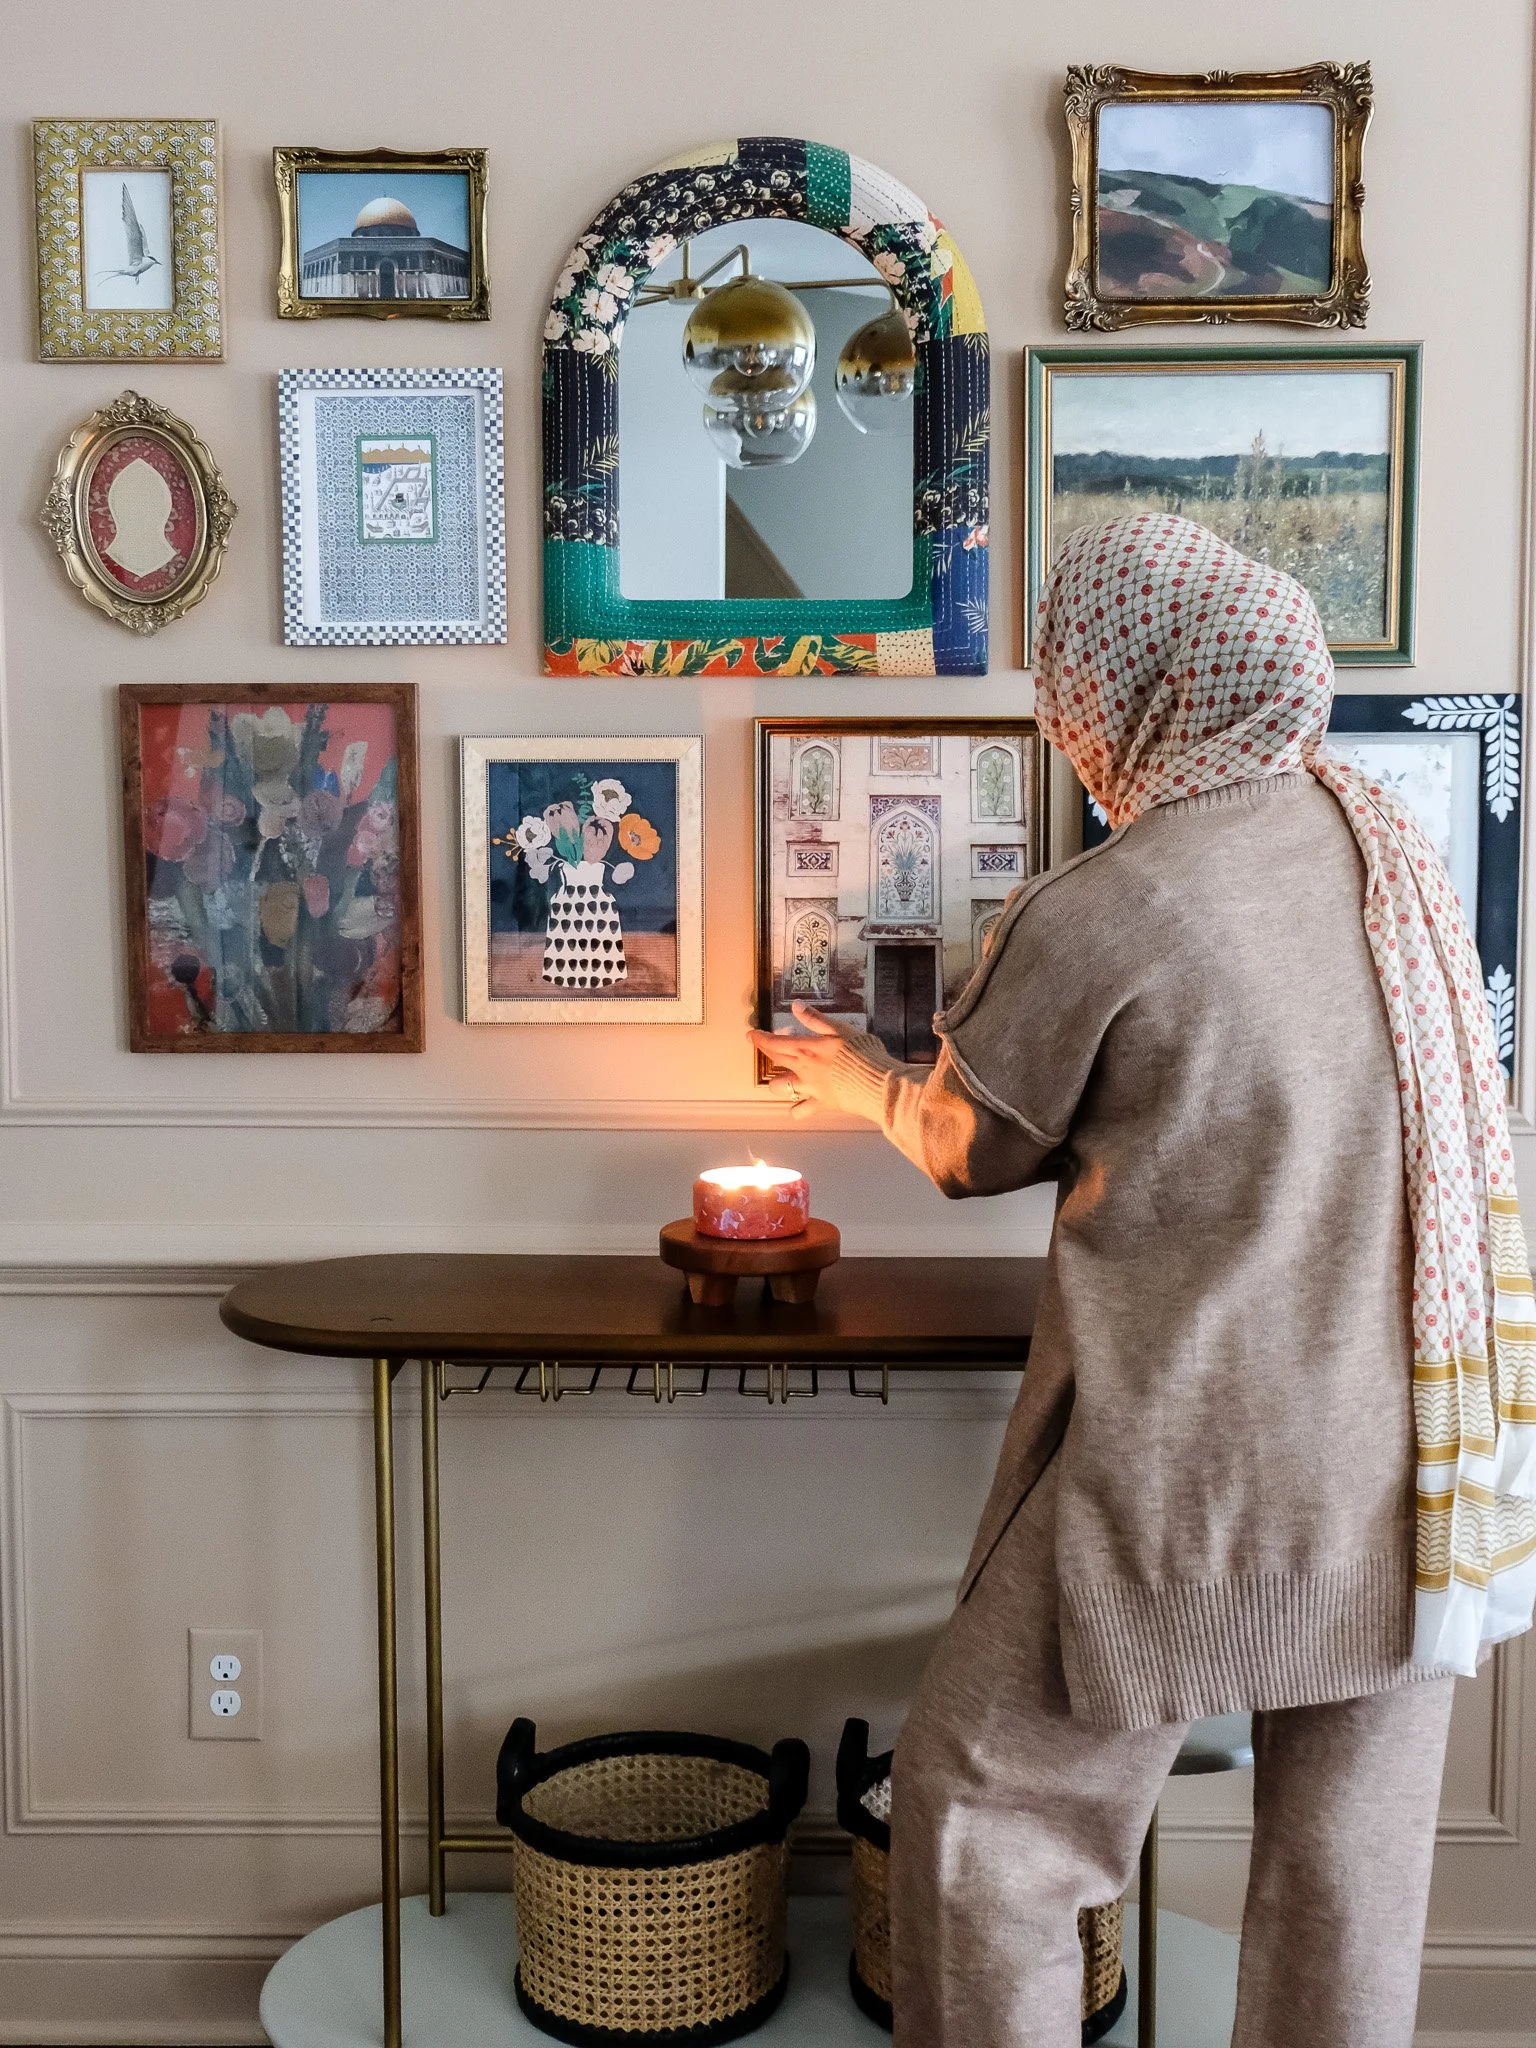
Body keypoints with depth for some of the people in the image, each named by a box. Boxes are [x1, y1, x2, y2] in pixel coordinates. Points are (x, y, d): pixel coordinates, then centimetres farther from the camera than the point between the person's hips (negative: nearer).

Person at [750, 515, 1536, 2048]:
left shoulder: (1093, 916, -17)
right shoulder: (1384, 845, 2)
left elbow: (965, 1149, 0)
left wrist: (862, 1080, 21)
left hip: (1195, 1485, -6)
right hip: (1407, 1466, 7)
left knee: (981, 1816, 12)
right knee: (1348, 1863, 18)